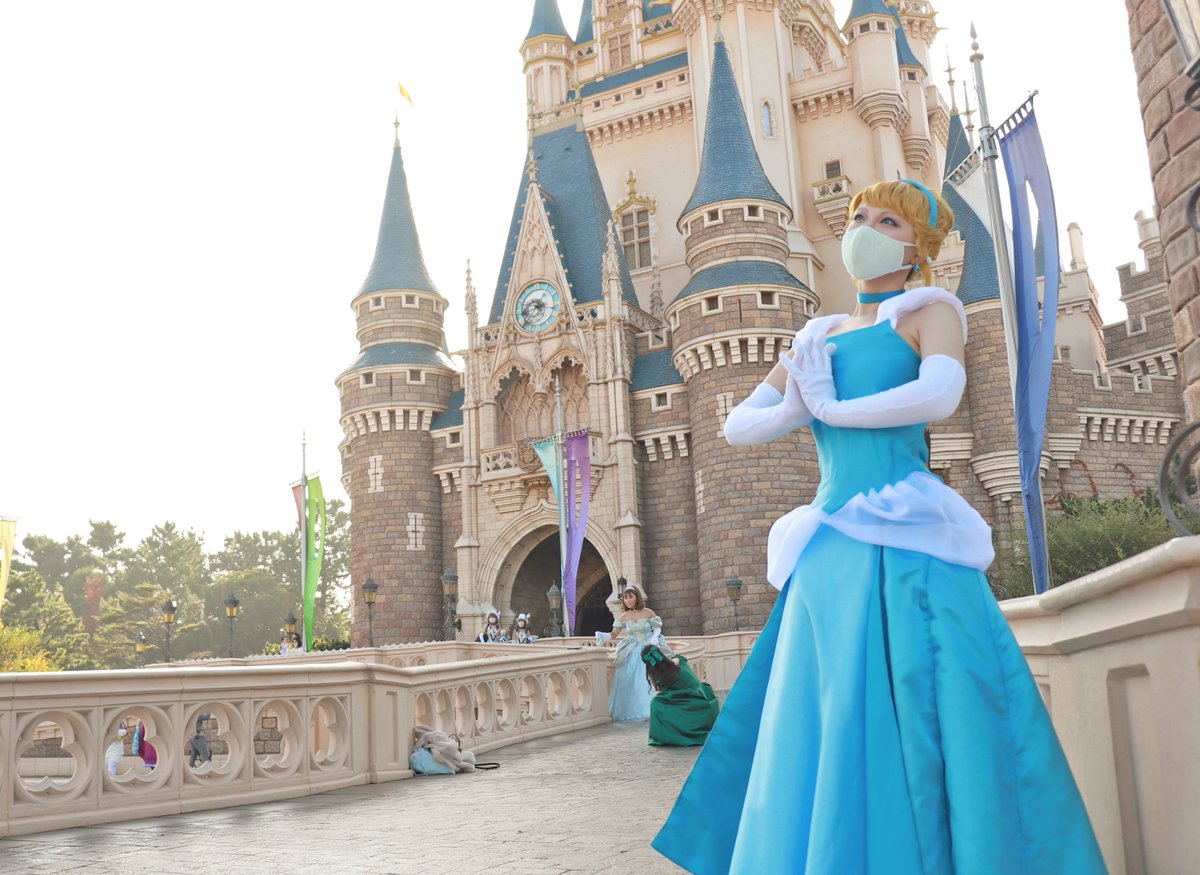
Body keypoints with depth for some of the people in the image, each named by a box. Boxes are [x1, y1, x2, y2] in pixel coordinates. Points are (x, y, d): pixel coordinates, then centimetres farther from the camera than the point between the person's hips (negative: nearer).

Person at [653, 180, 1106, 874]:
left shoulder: (930, 311, 7)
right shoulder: (819, 337, 22)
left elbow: (941, 394, -15)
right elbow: (738, 427, 20)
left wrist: (830, 407, -3)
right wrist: (794, 410, 0)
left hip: (908, 543, -5)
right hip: (831, 551, 5)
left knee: (921, 733, -6)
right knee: (826, 734, 4)